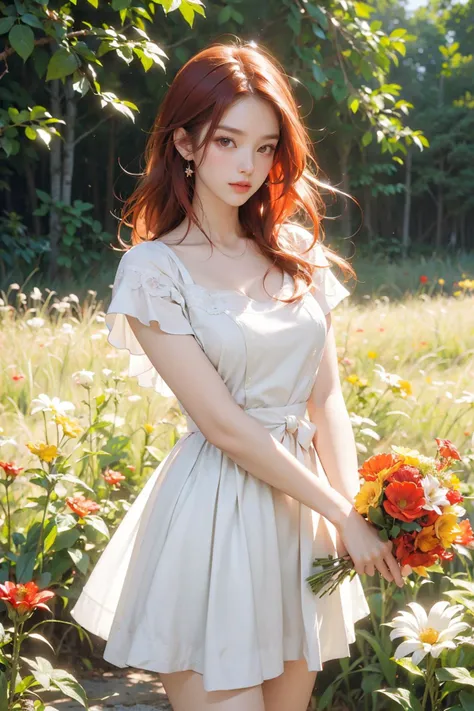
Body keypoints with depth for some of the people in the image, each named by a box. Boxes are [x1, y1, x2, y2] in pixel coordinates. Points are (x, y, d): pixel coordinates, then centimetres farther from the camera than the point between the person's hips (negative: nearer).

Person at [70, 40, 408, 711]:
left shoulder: (297, 253, 7)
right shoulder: (154, 268, -10)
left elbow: (326, 395, 7)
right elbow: (224, 426, -14)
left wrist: (354, 506, -7)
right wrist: (343, 513, -12)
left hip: (304, 497, 5)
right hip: (215, 512, -5)